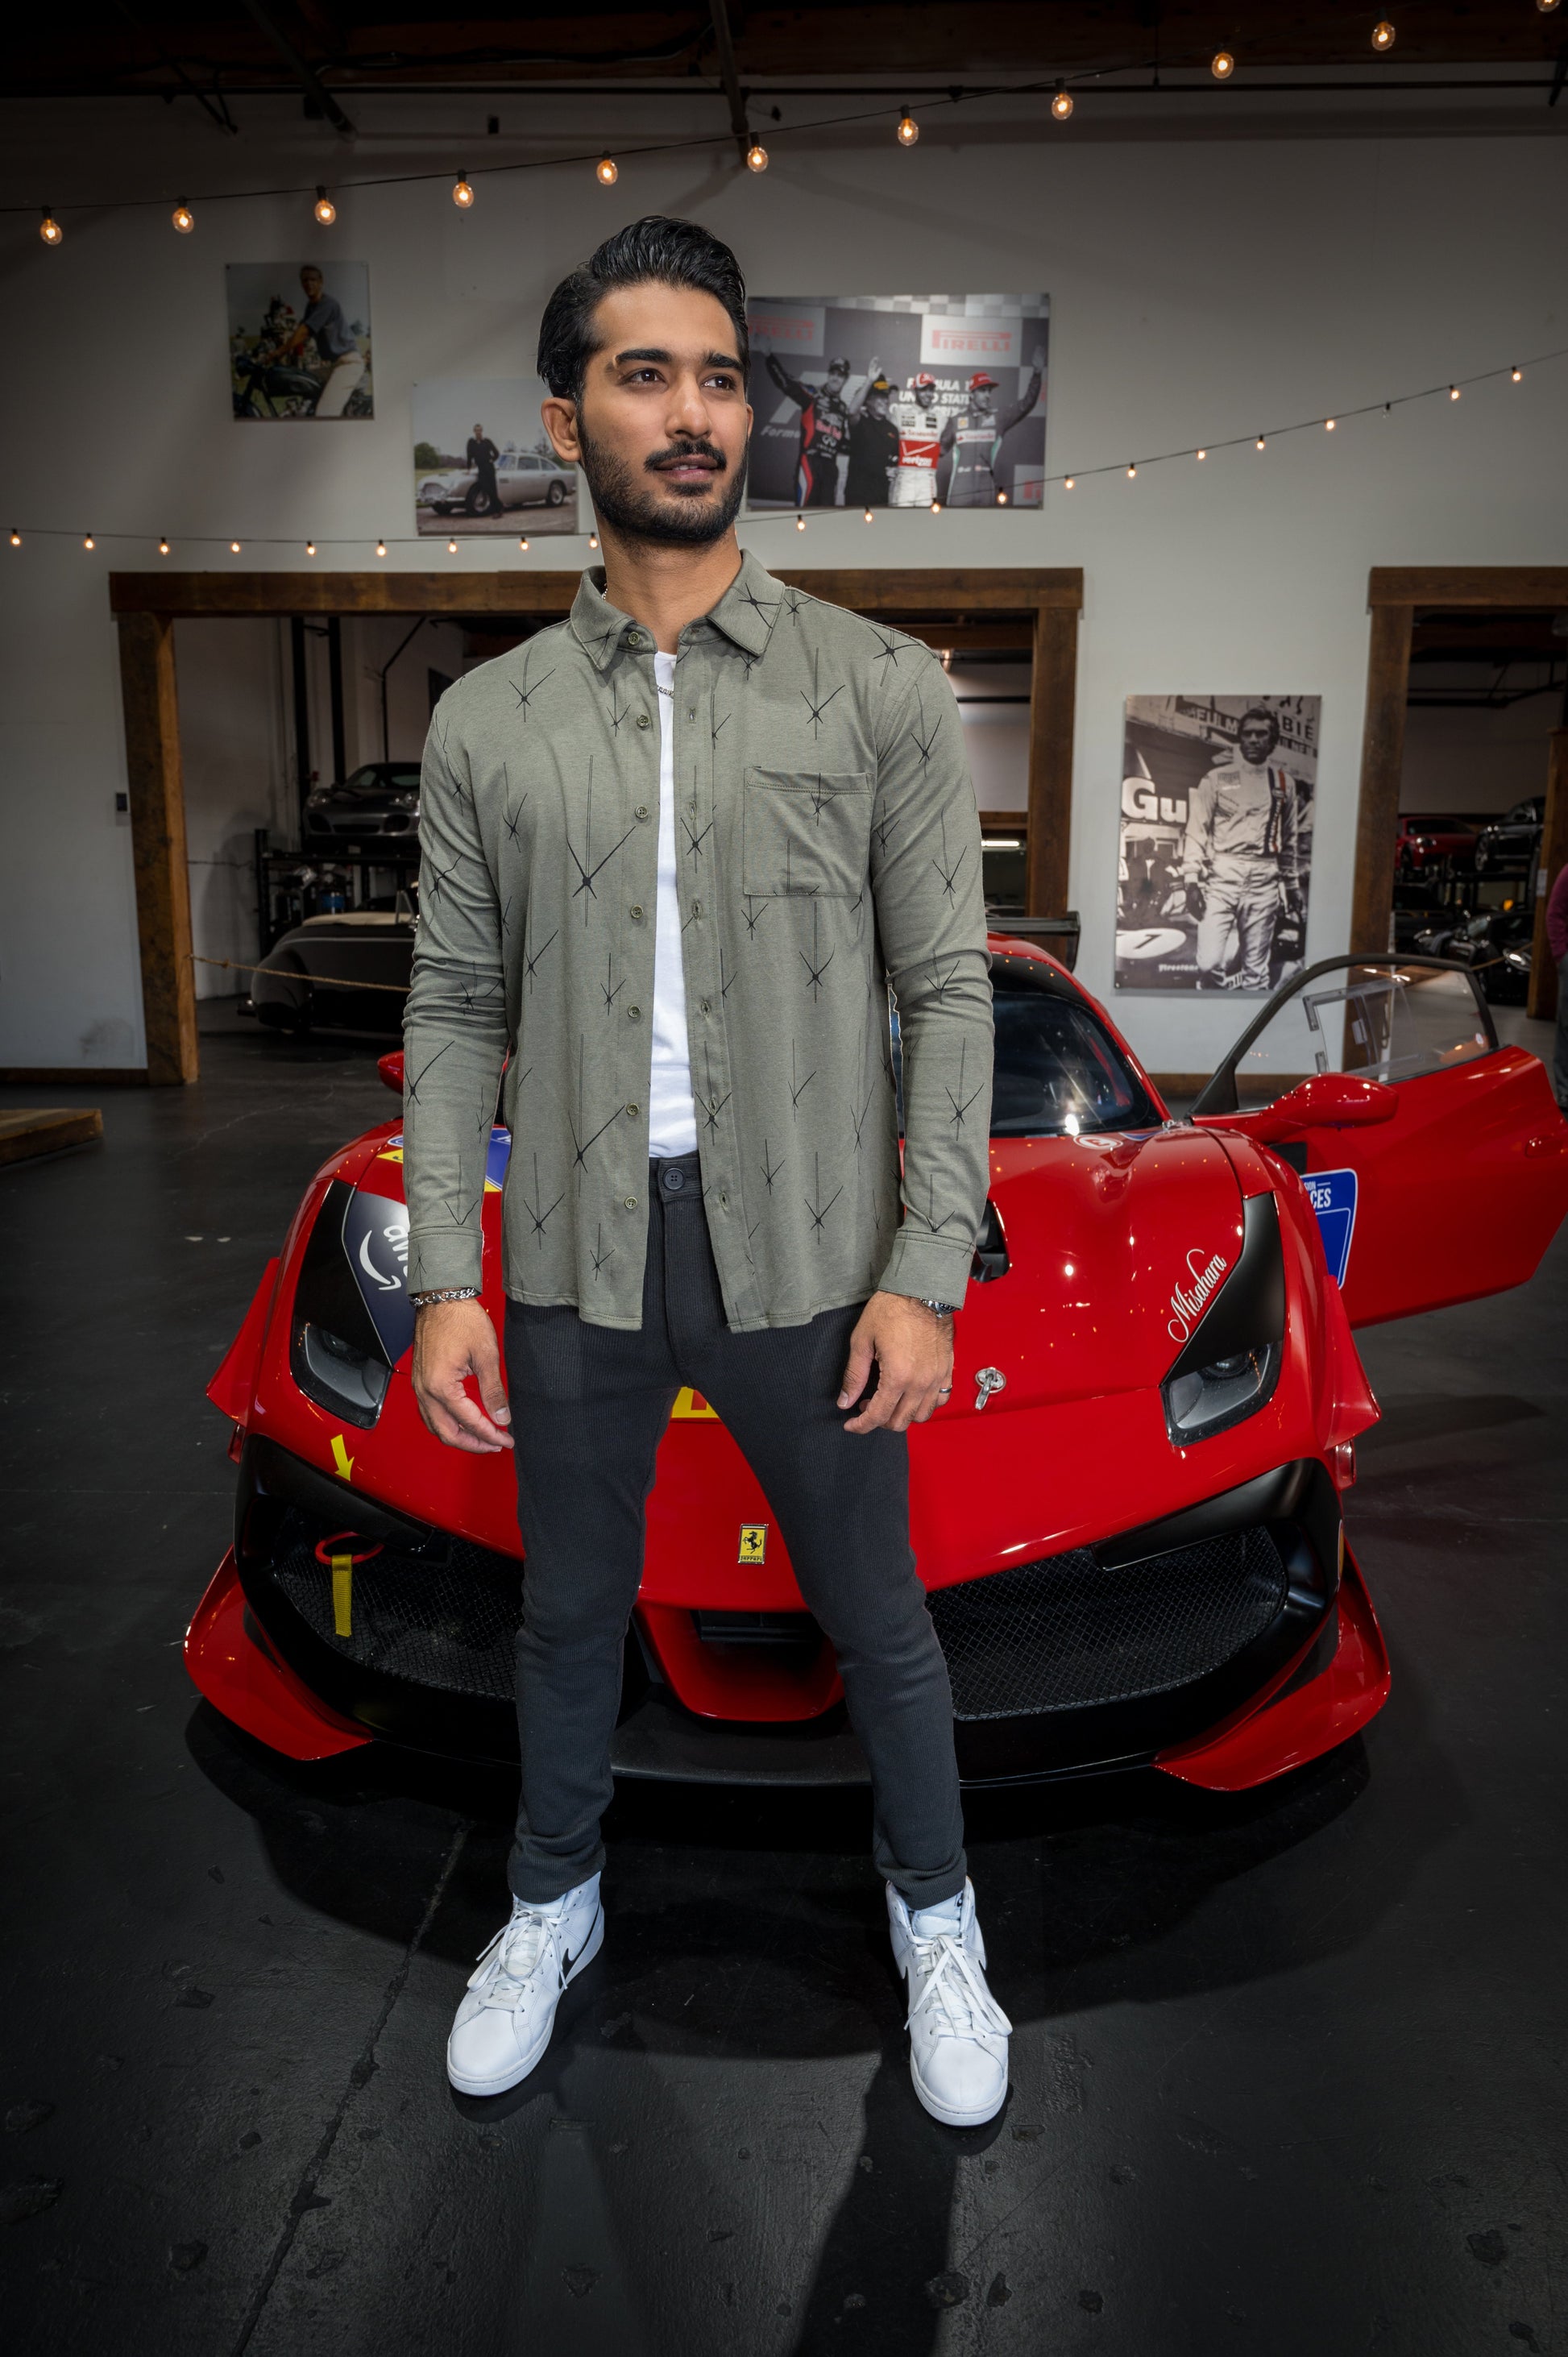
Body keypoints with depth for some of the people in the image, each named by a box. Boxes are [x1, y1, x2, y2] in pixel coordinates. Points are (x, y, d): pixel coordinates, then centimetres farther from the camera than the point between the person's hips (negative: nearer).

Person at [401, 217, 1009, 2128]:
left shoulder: (878, 689, -2)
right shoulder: (486, 721, 4)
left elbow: (948, 992, -5)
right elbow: (457, 1013, 3)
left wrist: (925, 1269, -12)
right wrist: (443, 1278, -5)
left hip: (807, 1256, -2)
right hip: (575, 1262, 2)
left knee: (877, 1623, 13)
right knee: (570, 1617, 19)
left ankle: (934, 1918, 40)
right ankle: (552, 1908, 46)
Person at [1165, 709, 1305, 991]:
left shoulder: (1284, 783, 15)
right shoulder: (1217, 777, 6)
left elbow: (1291, 839, 21)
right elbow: (1197, 829, 1)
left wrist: (1293, 886, 19)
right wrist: (1190, 878, -8)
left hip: (1264, 880, 3)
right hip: (1221, 876, -3)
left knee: (1256, 970, 3)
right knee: (1209, 964, -14)